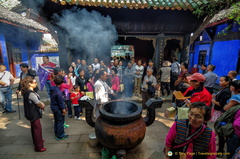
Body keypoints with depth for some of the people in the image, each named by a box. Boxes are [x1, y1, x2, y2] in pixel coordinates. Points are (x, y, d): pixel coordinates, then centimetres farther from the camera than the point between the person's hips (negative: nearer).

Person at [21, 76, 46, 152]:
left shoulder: (27, 92, 3)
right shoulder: (31, 93, -27)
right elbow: (39, 103, -21)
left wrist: (41, 104, -5)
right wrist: (42, 106, -1)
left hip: (31, 114, 10)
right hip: (34, 114, -10)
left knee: (34, 128, 25)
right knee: (37, 129, 2)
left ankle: (36, 141, 45)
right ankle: (38, 147, 14)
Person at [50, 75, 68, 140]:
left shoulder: (52, 89, 0)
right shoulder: (58, 91, -27)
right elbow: (60, 102, -22)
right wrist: (63, 109, -12)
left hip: (53, 107, 9)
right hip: (58, 109, -9)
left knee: (56, 121, 21)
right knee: (60, 122, 6)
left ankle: (56, 134, 35)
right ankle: (60, 136, 18)